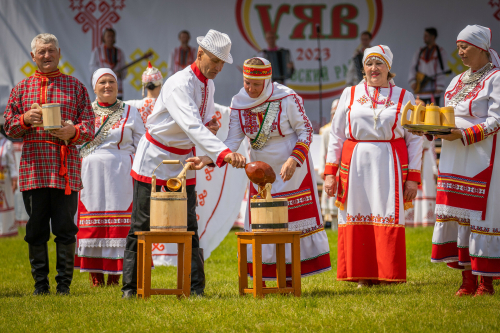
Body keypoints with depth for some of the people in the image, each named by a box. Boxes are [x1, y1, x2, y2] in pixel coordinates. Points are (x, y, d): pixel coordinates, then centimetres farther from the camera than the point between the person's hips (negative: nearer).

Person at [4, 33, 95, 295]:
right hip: (33, 167, 1)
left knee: (65, 228, -3)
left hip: (66, 169, -1)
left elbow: (89, 127, 6)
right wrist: (25, 120, -10)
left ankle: (64, 283, 4)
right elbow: (9, 126, 11)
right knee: (36, 229, 2)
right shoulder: (22, 88, 15)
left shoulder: (75, 87, 11)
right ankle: (40, 283, 10)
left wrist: (73, 132, -16)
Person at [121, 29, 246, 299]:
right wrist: (224, 153, -52)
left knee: (188, 227, 2)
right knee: (141, 226, -1)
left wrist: (211, 124, -6)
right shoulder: (179, 84, -25)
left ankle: (196, 287, 2)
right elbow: (192, 126, -40)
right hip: (153, 159, -7)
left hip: (182, 163, 7)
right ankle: (131, 286, 5)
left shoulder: (208, 84, 3)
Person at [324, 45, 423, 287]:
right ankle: (362, 275, 7)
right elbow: (336, 136, 12)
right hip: (356, 164, 1)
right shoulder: (350, 94, 12)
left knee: (388, 218, -5)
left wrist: (413, 177, -1)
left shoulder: (404, 97, 9)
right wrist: (329, 173, 4)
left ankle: (387, 274, 3)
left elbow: (414, 140, 7)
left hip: (389, 165, -1)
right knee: (357, 218, -1)